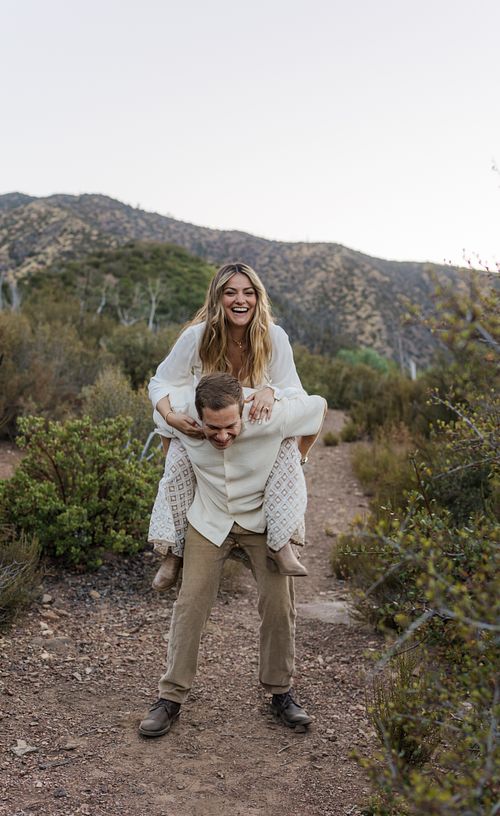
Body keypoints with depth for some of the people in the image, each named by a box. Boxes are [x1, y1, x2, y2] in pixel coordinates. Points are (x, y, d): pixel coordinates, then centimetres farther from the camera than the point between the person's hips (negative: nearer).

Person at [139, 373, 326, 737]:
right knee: (191, 602, -6)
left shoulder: (271, 418, -32)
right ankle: (171, 696, 7)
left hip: (265, 518, -1)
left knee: (279, 602, -3)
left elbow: (318, 406, -13)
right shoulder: (180, 415, -26)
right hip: (210, 519, 1)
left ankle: (281, 692, 17)